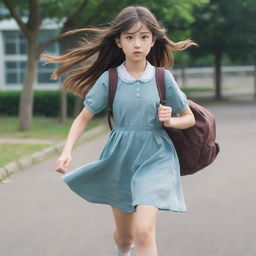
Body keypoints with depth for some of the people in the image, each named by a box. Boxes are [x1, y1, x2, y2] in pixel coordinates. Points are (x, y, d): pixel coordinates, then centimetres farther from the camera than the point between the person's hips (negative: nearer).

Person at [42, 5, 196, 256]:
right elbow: (83, 117, -3)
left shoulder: (163, 78, -5)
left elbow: (189, 118, 6)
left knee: (143, 231, -23)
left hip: (154, 158, -2)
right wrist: (67, 150, -18)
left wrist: (170, 121, -15)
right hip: (120, 159, 2)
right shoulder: (108, 79, -5)